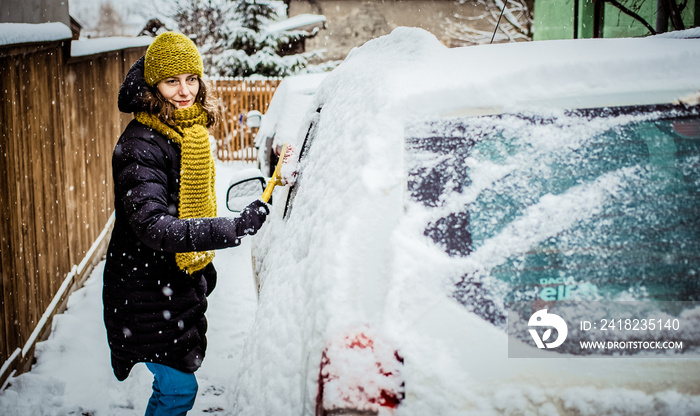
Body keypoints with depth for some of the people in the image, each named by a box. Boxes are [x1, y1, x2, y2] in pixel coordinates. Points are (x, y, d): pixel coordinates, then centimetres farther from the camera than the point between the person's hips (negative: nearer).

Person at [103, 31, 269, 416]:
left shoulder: (193, 128, 3)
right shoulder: (140, 145, -24)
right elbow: (153, 227, -36)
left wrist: (204, 265, 21)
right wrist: (235, 228, -44)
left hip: (182, 280, 8)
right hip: (145, 288, -8)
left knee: (180, 377, 20)